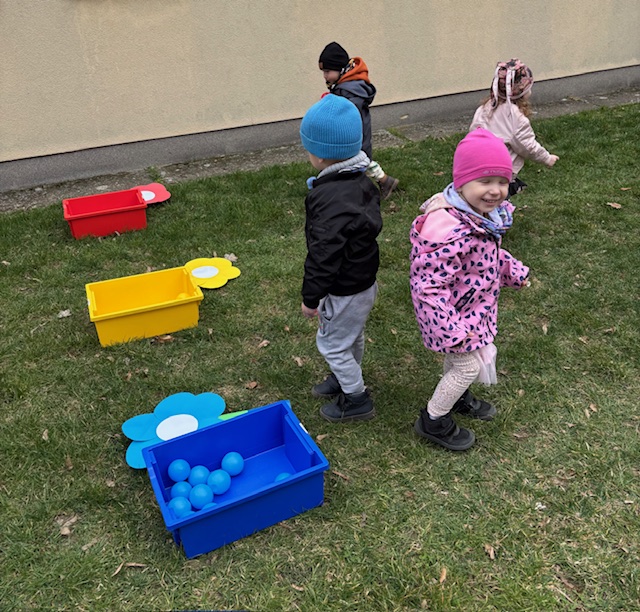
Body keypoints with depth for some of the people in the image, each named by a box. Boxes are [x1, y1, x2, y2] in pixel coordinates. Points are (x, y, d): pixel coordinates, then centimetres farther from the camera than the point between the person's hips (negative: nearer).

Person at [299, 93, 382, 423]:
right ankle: (348, 379, 50)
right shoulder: (360, 180, -3)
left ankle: (357, 399, 27)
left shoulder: (331, 198, -33)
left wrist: (311, 297, -16)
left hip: (344, 290, -9)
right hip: (364, 278, 9)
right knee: (353, 335, 28)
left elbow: (324, 255, -29)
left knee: (332, 342, 11)